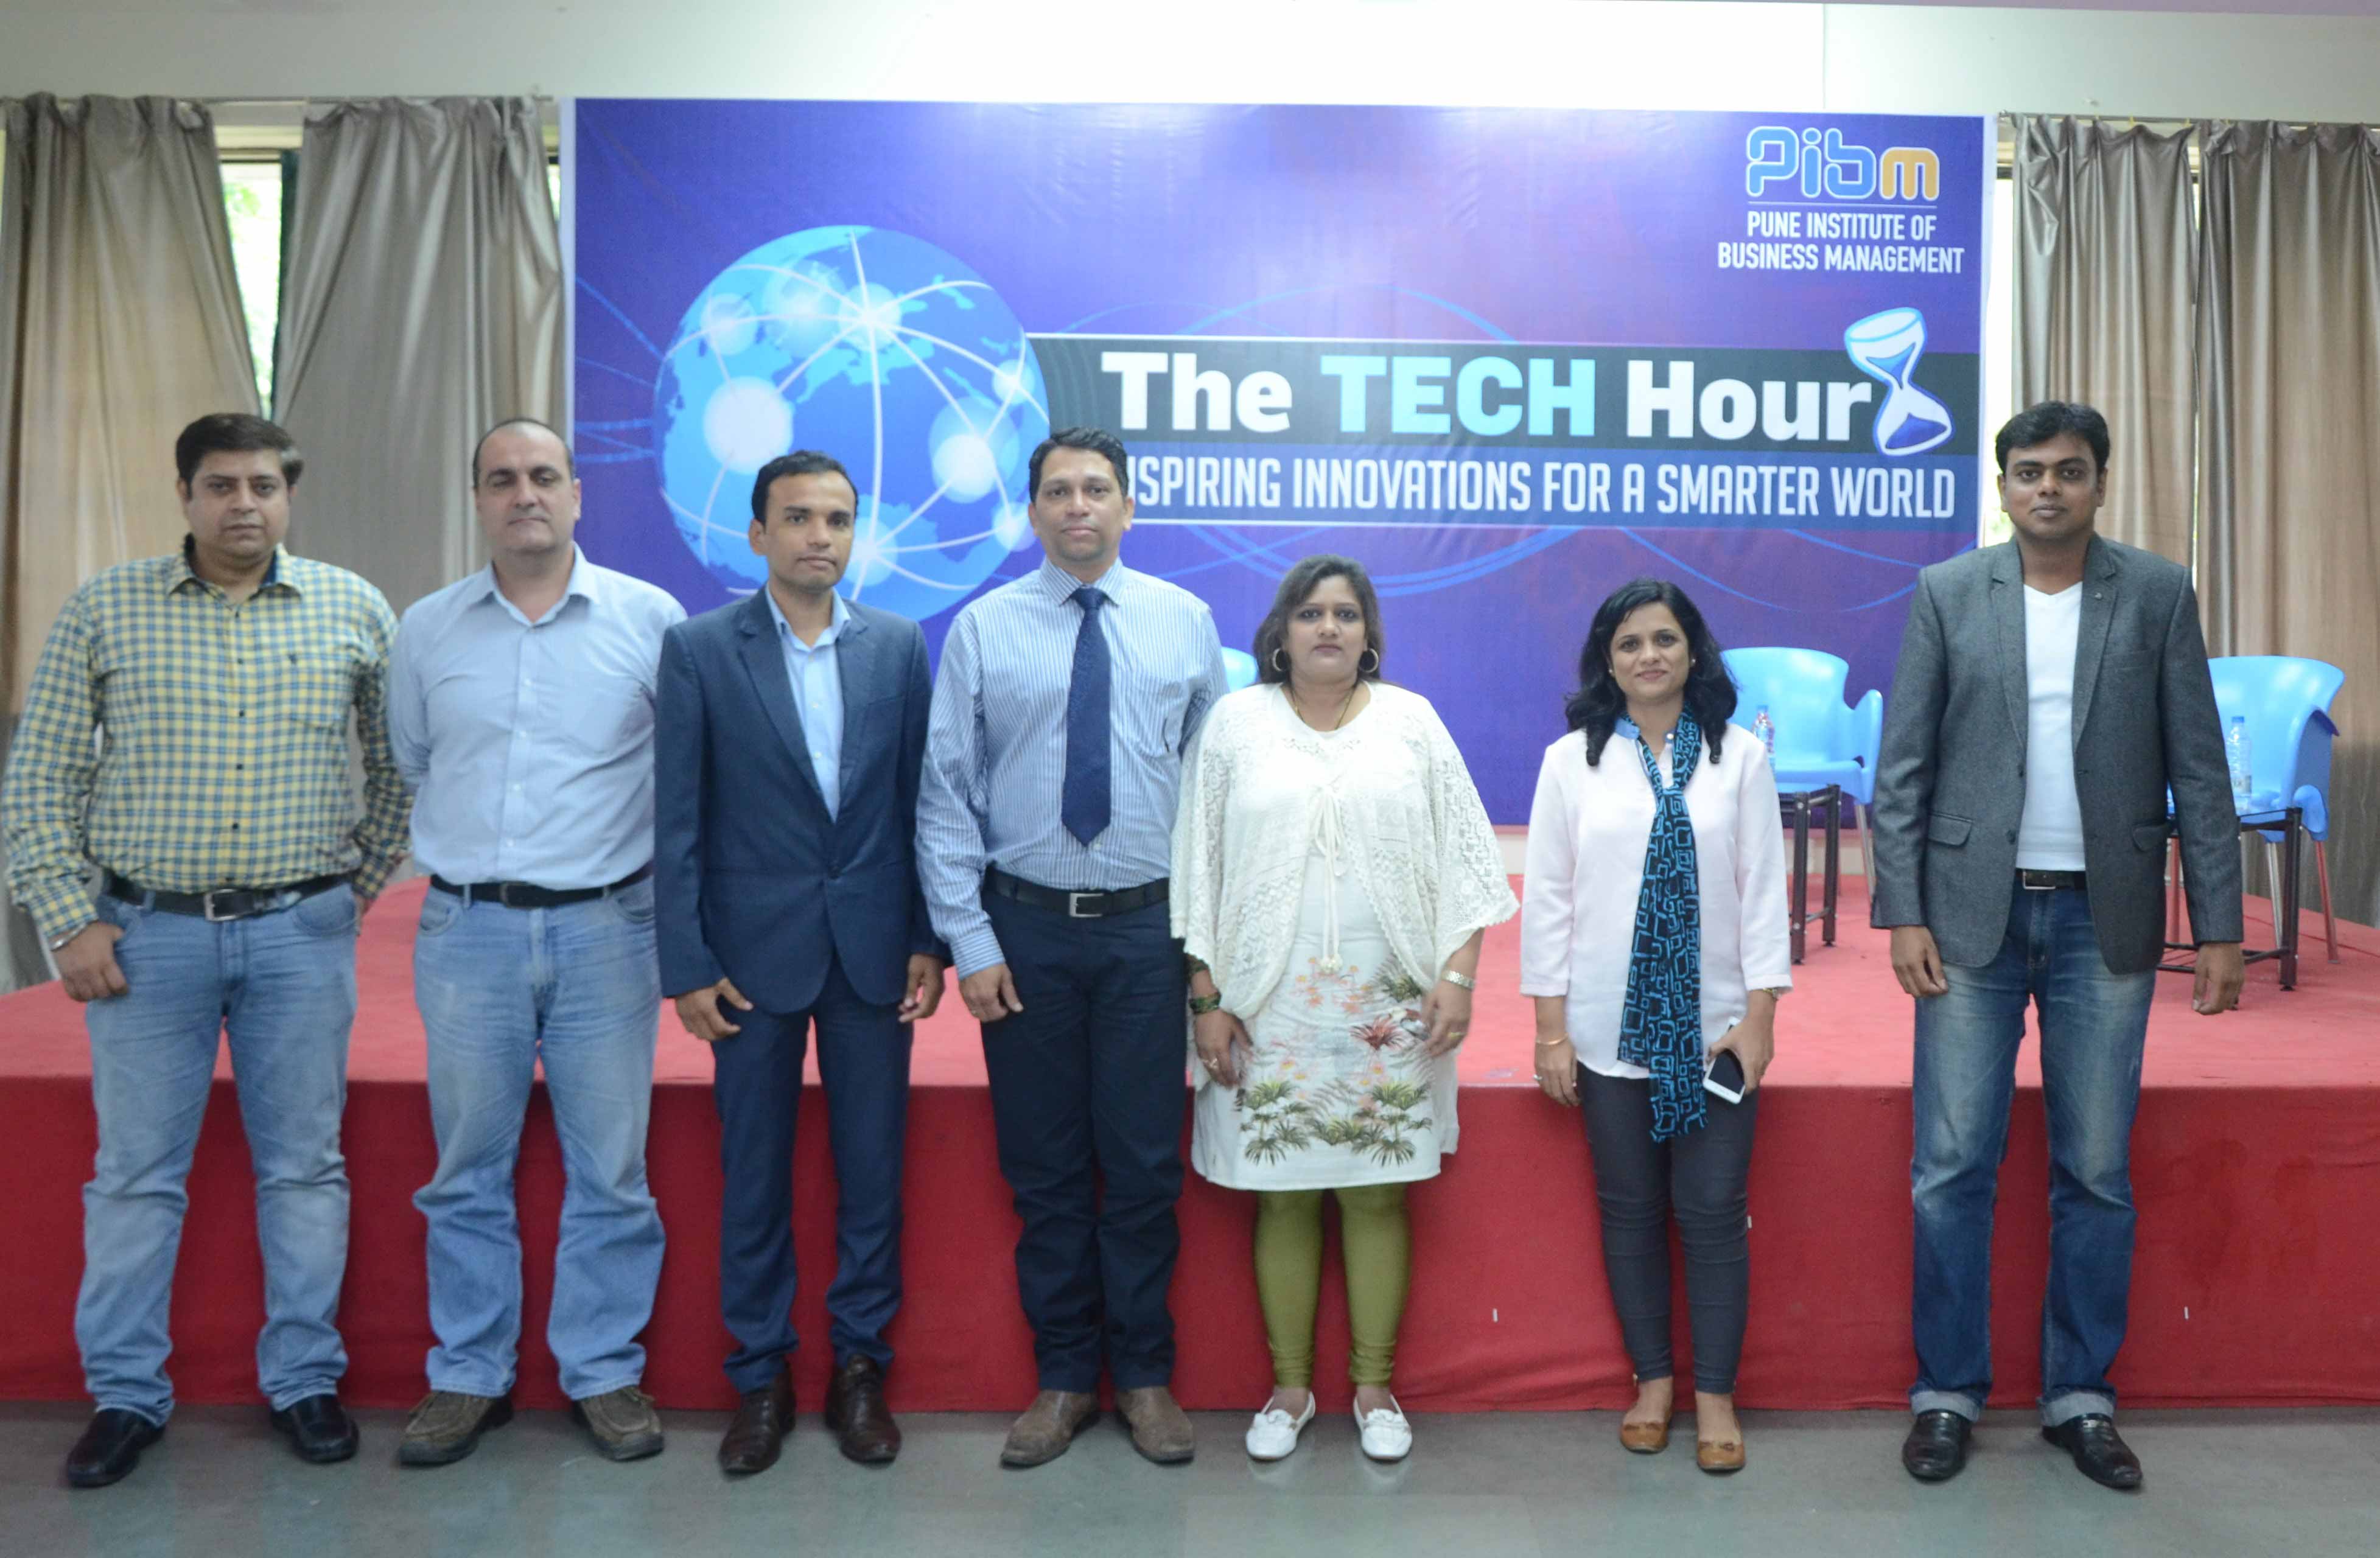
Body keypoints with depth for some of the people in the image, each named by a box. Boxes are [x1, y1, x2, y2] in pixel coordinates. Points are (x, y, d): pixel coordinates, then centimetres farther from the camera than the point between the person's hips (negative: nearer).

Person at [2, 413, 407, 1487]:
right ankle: (126, 1394, 23)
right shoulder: (103, 610, 2)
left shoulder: (353, 611, 3)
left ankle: (303, 1380, 21)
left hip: (302, 933, 0)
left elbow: (401, 762, 12)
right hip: (148, 932, 0)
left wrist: (362, 881, 9)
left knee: (304, 1165, 7)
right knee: (135, 1172, 7)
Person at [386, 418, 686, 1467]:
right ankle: (469, 1376, 24)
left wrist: (680, 907, 6)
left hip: (607, 927, -2)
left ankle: (605, 1373, 19)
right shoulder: (427, 628, 7)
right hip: (467, 929, 2)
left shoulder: (649, 619, 0)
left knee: (609, 1168, 4)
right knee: (468, 1169, 10)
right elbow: (412, 765, 20)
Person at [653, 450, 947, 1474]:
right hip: (755, 950, -1)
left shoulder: (899, 646, 3)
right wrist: (686, 965, -6)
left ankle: (860, 1369, 25)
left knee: (872, 1169, 9)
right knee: (754, 1173, 8)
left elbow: (919, 803, 5)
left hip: (873, 948, 2)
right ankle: (760, 1378, 24)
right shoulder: (698, 649, -2)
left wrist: (929, 941, 1)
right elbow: (677, 819, -2)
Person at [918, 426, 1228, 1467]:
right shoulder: (982, 629, 1)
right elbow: (946, 795, 0)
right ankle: (1063, 1379, 25)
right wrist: (970, 941, -5)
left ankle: (1145, 1377, 24)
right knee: (1043, 1167, 9)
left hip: (1147, 925, 0)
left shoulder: (1185, 623, 4)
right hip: (1025, 925, 0)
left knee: (1144, 1165, 6)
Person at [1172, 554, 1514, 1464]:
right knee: (1284, 1199, 6)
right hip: (1270, 1007, 0)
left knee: (1378, 1194, 5)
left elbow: (1463, 855, 5)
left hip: (1387, 1008, 1)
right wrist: (1207, 998, -1)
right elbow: (1199, 866, 3)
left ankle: (1375, 1388, 20)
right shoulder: (1236, 723, 3)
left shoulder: (1411, 722, 6)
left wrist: (1458, 973, -5)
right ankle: (1290, 1388, 21)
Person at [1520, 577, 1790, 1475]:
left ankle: (1716, 1396, 17)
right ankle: (1652, 1382, 25)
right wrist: (1551, 1028, -2)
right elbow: (1547, 896, 1)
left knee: (1714, 1214, 2)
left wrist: (1759, 1016, -4)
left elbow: (1764, 890, 1)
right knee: (1630, 1213, 9)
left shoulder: (1740, 759, 1)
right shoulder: (1571, 761, 1)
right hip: (1610, 1028, 1)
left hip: (1712, 1028, 0)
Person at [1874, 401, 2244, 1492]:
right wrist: (1904, 915, -7)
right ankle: (1947, 1393, 16)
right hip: (1975, 915, 0)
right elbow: (1903, 768, 0)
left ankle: (2080, 1396, 23)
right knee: (1950, 1169, 2)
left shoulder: (2159, 595, 3)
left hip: (2104, 920, 1)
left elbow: (2198, 770, 2)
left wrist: (2220, 928, -2)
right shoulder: (1946, 594, 2)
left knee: (2096, 1175, 8)